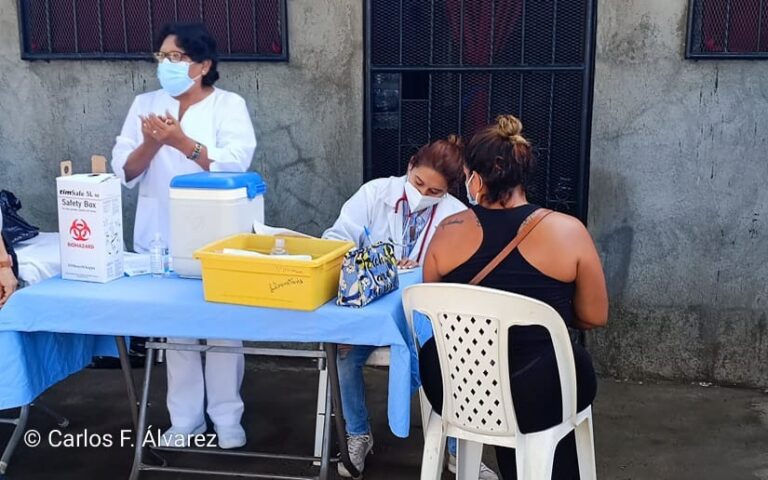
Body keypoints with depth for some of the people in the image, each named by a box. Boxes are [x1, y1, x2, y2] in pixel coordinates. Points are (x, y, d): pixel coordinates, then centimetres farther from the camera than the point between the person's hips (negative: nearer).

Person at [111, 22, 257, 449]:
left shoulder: (229, 105, -2)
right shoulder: (145, 104, 9)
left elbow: (235, 163, -16)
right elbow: (125, 172, 3)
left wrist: (181, 141, -23)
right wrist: (150, 144, -16)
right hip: (162, 238, 3)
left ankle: (228, 418, 17)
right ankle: (185, 419, 21)